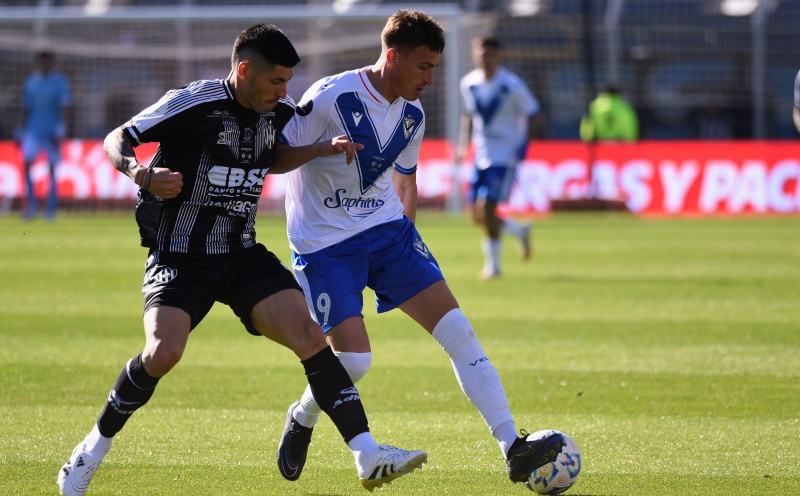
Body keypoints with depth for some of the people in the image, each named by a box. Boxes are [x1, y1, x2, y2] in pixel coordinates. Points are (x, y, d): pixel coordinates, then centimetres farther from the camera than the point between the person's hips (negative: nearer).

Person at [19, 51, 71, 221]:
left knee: (52, 168, 0)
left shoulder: (60, 82, -4)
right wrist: (23, 132, 13)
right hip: (33, 131, 3)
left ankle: (51, 208, 7)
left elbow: (64, 107, -9)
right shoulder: (31, 82, 8)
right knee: (26, 162, -13)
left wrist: (59, 132, -18)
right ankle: (32, 204, -5)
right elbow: (26, 108, 14)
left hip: (53, 131, -3)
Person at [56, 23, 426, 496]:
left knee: (309, 336, -13)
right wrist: (141, 173, -30)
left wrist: (326, 149, 10)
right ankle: (95, 447, -1)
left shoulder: (278, 112, 4)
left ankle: (368, 456, -16)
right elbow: (115, 140, -9)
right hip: (178, 257, -5)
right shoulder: (194, 103, -15)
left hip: (243, 256, 5)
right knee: (164, 352, -26)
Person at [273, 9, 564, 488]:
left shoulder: (412, 115, 4)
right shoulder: (330, 99, -20)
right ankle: (301, 421, 19)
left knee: (456, 329, -9)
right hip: (324, 244, -6)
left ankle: (514, 449, -12)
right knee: (354, 359, -16)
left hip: (387, 231, 6)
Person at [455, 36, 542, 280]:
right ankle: (519, 231, 31)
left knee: (487, 206, -15)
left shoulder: (511, 85, -13)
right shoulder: (469, 84, 3)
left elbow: (534, 115, -6)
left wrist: (523, 143, -16)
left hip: (505, 156, -6)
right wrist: (463, 143, 8)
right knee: (478, 216, 4)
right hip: (481, 155, 6)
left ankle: (492, 264, 1)